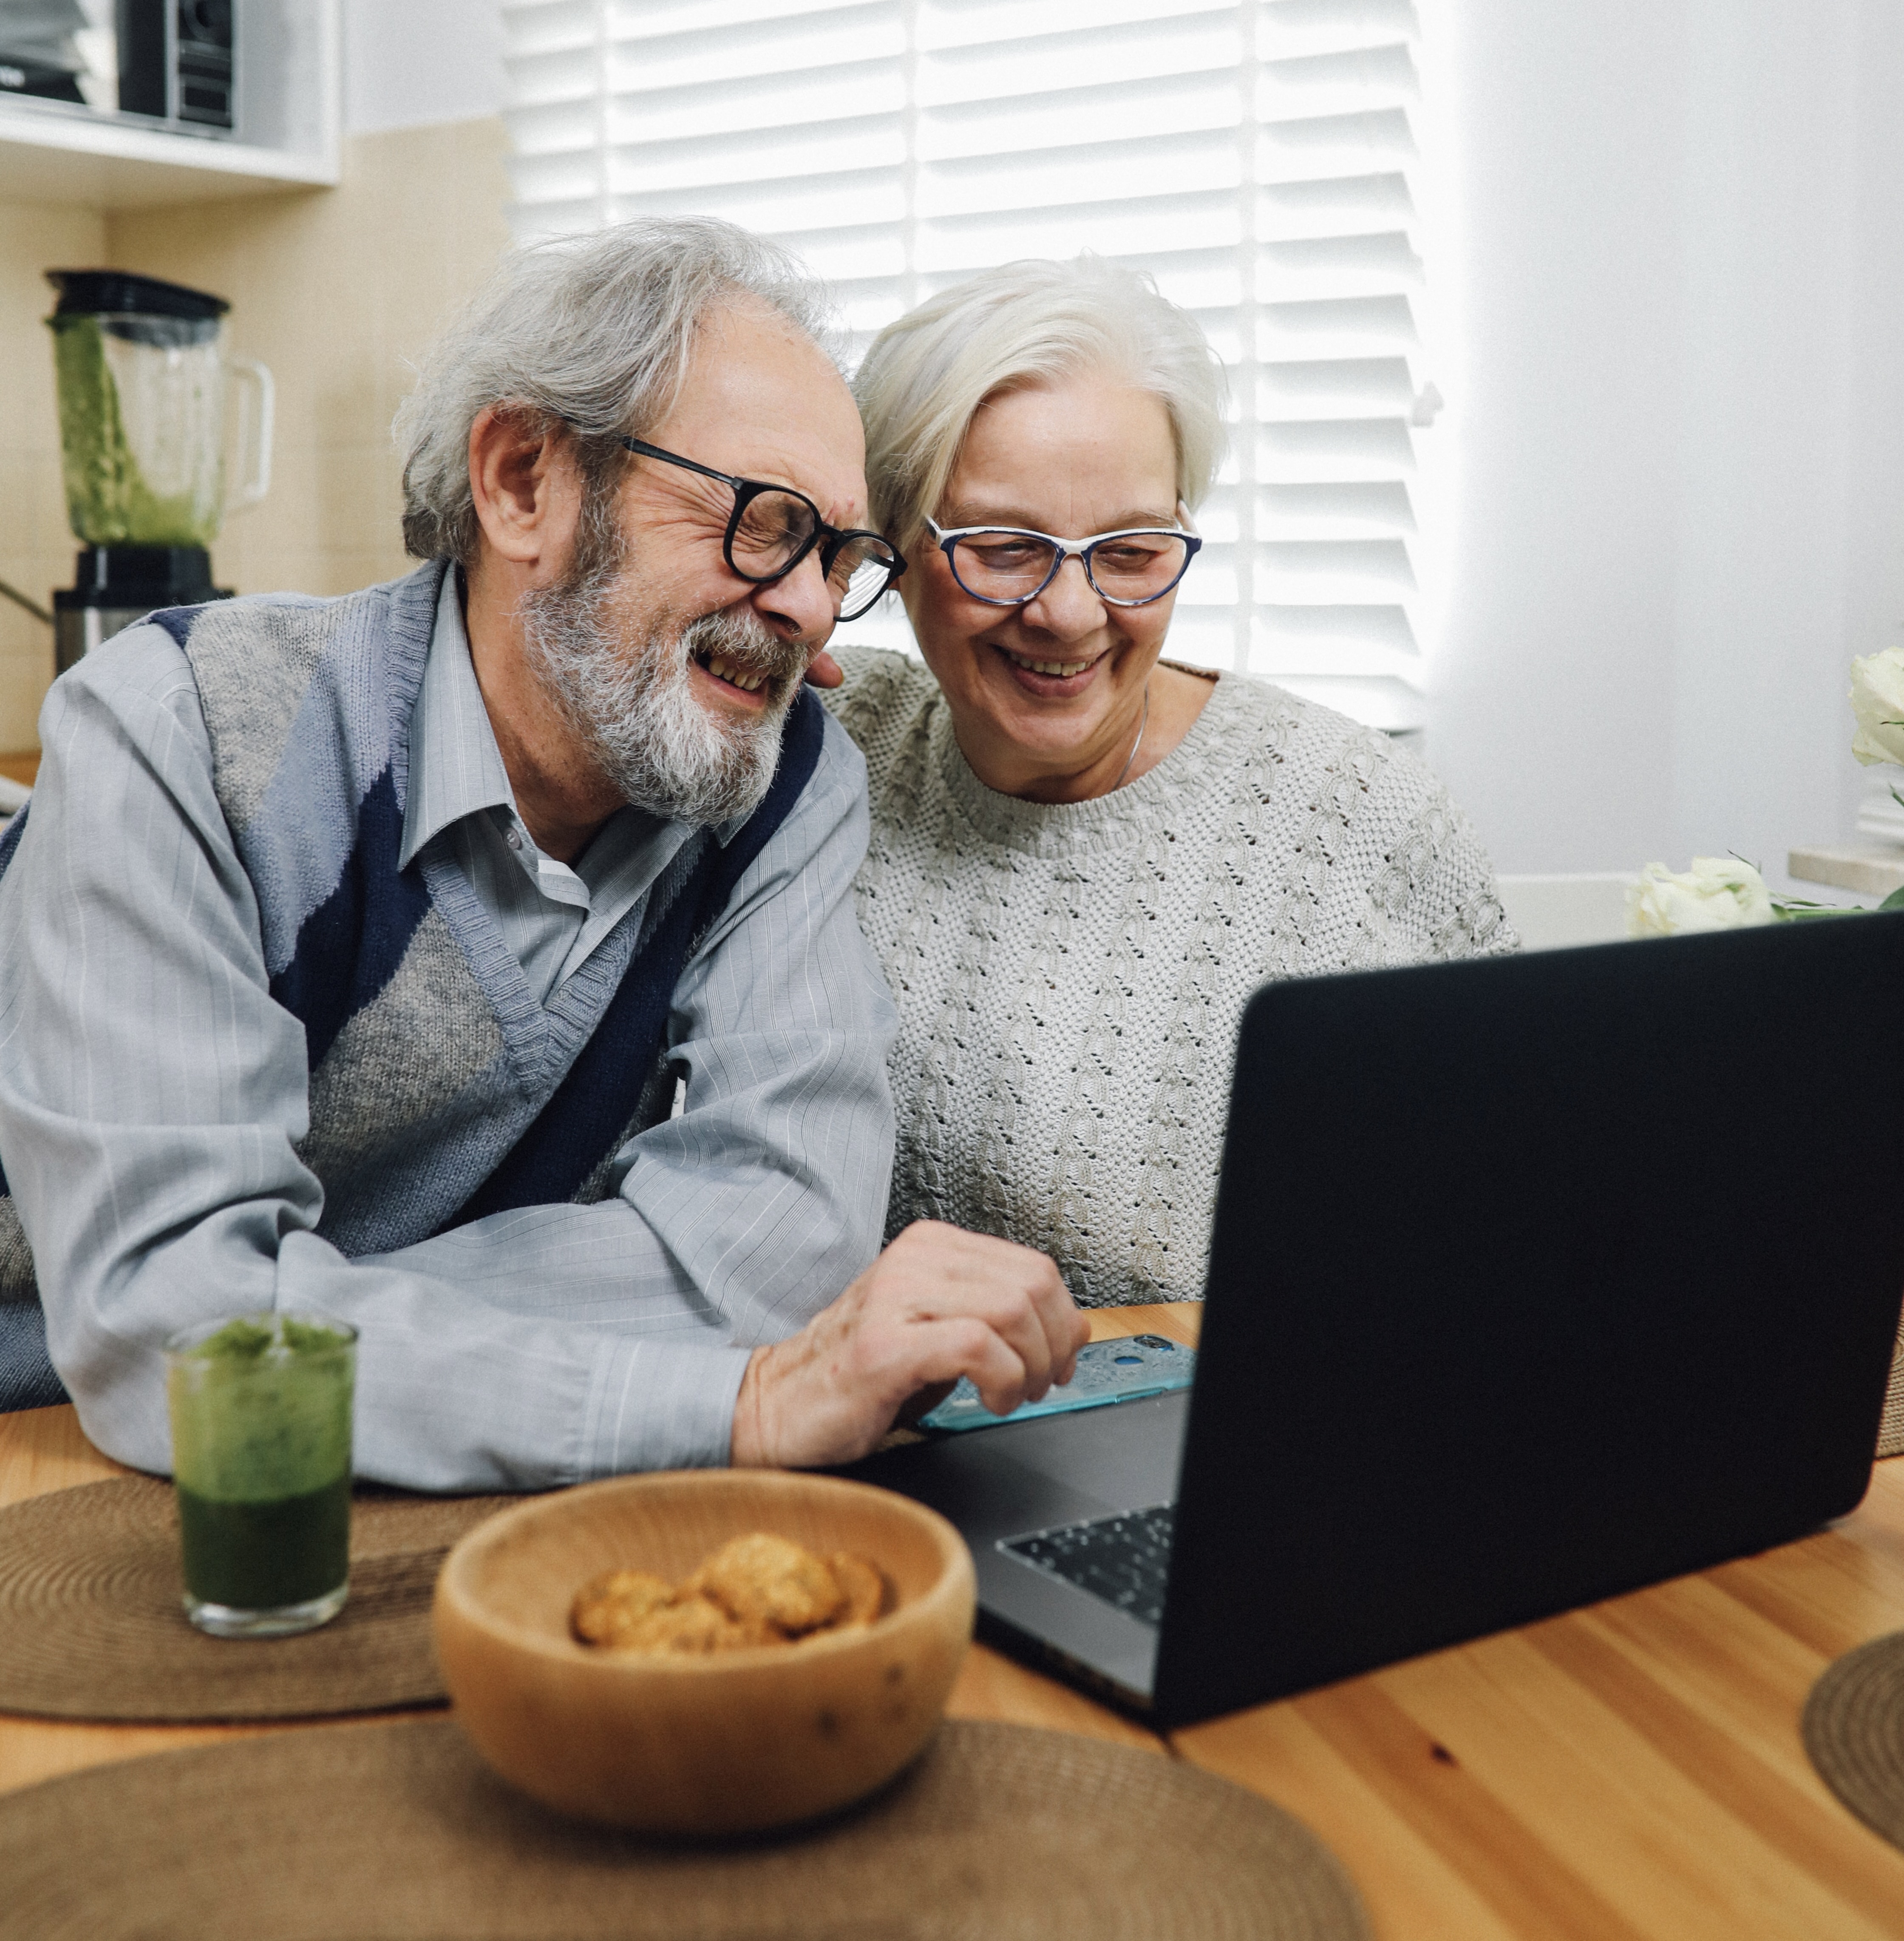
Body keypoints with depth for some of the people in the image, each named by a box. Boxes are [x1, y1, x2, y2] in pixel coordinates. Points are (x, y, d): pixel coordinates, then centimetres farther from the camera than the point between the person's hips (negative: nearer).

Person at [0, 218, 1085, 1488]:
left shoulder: (789, 775, -6)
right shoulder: (179, 735, -17)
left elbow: (785, 1229, -18)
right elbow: (156, 1319, -27)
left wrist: (304, 1310, -23)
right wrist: (747, 1398, -33)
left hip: (471, 1532, 3)